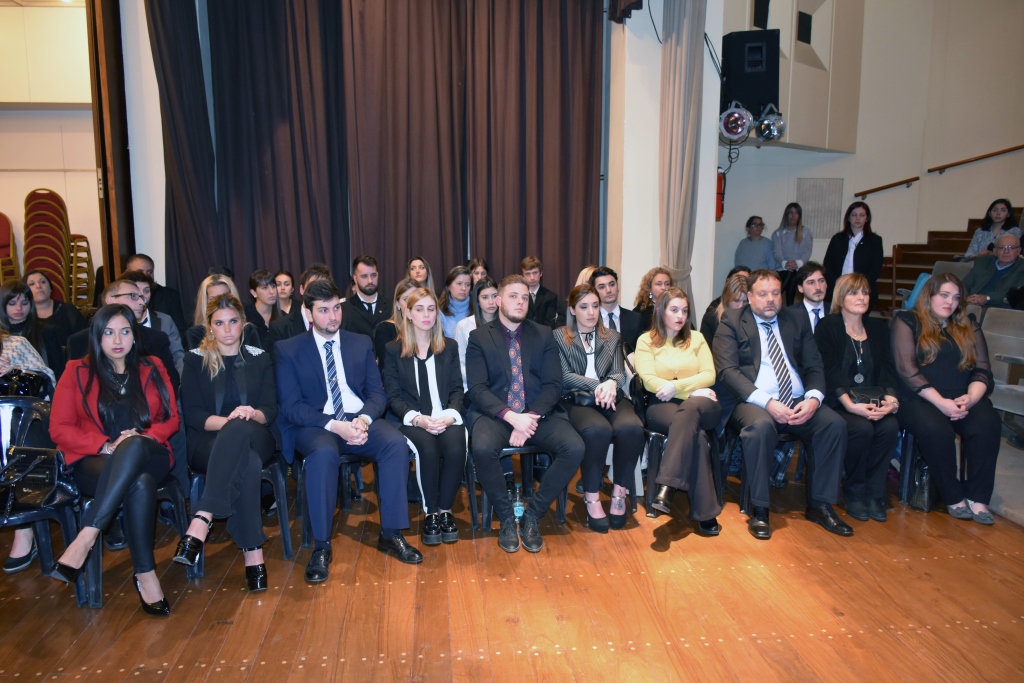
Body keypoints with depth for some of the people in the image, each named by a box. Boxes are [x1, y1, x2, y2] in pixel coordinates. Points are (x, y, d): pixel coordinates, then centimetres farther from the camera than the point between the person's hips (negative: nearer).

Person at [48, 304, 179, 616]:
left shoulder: (152, 368, 15)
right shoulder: (77, 372, 10)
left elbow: (171, 418, 10)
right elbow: (60, 429, 3)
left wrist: (143, 438, -12)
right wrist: (107, 446, -13)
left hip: (148, 457, 1)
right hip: (95, 463, -1)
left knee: (134, 445, -39)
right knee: (140, 484, -38)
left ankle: (86, 538, -39)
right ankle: (145, 574, -35)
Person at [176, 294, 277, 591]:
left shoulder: (259, 358, 14)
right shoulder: (196, 359, 10)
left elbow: (271, 409, 5)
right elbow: (191, 414, 0)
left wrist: (251, 415, -19)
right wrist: (227, 421, -18)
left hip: (255, 438, 1)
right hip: (208, 443, -1)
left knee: (239, 429, -38)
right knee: (247, 464, -38)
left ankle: (202, 521, -42)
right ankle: (253, 552, -38)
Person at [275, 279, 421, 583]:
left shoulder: (361, 343, 13)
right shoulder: (287, 350, 3)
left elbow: (377, 393, 7)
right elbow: (290, 406, -6)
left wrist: (363, 420, -16)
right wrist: (334, 426, -21)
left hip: (359, 421, 3)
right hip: (315, 426, -3)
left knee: (396, 442, -27)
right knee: (324, 452, -37)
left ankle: (390, 534, -16)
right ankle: (321, 547, -24)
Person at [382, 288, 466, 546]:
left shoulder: (449, 347, 14)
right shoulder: (393, 350, 8)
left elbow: (456, 389, 8)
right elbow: (393, 396, 1)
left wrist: (450, 415, -13)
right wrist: (417, 418, -16)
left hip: (445, 418, 2)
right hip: (410, 420, -1)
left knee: (456, 448, -31)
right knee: (428, 448, -33)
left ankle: (445, 509, -12)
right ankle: (431, 512, -14)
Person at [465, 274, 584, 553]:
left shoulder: (544, 335, 12)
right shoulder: (479, 336, 6)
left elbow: (553, 384, 3)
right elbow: (477, 389, -5)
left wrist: (532, 417, -15)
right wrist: (511, 416, -21)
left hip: (539, 413, 2)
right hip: (494, 413, -2)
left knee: (575, 447, -25)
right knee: (483, 448, -34)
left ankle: (531, 515, -5)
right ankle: (506, 518, -7)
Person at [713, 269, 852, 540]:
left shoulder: (797, 320, 16)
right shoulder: (732, 322, 3)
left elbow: (814, 367, 12)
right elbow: (727, 371, -9)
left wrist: (813, 398, -11)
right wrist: (767, 402, -21)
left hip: (798, 402, 5)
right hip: (753, 402, -4)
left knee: (835, 423, -22)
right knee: (761, 426, -36)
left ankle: (819, 504, -6)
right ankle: (759, 510, -21)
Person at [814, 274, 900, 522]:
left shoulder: (879, 328, 16)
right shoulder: (827, 327, 0)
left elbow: (887, 370, 7)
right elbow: (830, 374, -11)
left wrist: (890, 398, -13)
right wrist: (851, 405, -23)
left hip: (873, 401, 4)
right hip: (838, 403, -4)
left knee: (890, 427, -26)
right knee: (861, 428, -31)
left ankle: (874, 493, -10)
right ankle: (854, 493, -10)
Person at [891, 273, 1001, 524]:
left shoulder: (969, 327, 20)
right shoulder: (907, 322, 6)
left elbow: (983, 371, 10)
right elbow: (906, 369, -7)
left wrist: (971, 398, -13)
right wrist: (941, 402, -16)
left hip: (963, 400, 4)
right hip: (918, 399, -4)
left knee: (988, 423, -28)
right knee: (936, 429, -34)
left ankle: (978, 498, -19)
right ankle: (954, 498, -17)